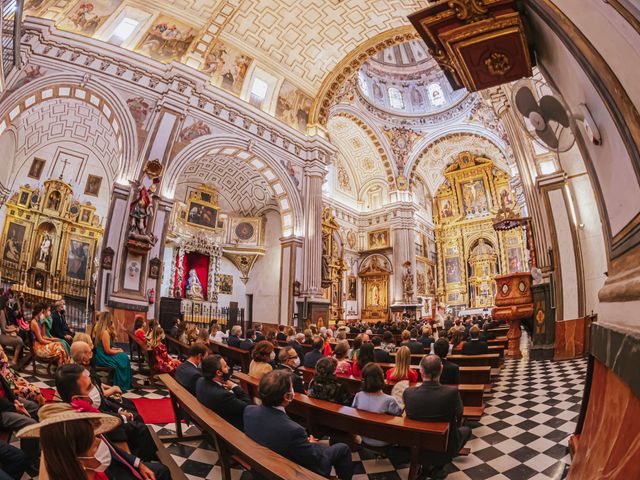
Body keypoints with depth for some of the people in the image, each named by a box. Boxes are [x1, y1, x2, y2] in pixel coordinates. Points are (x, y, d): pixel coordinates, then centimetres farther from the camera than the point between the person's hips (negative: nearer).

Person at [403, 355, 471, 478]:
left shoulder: (408, 393, -21)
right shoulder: (451, 392, -28)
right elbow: (459, 415, -8)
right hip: (444, 450, -3)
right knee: (466, 430, 26)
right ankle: (437, 468, 18)